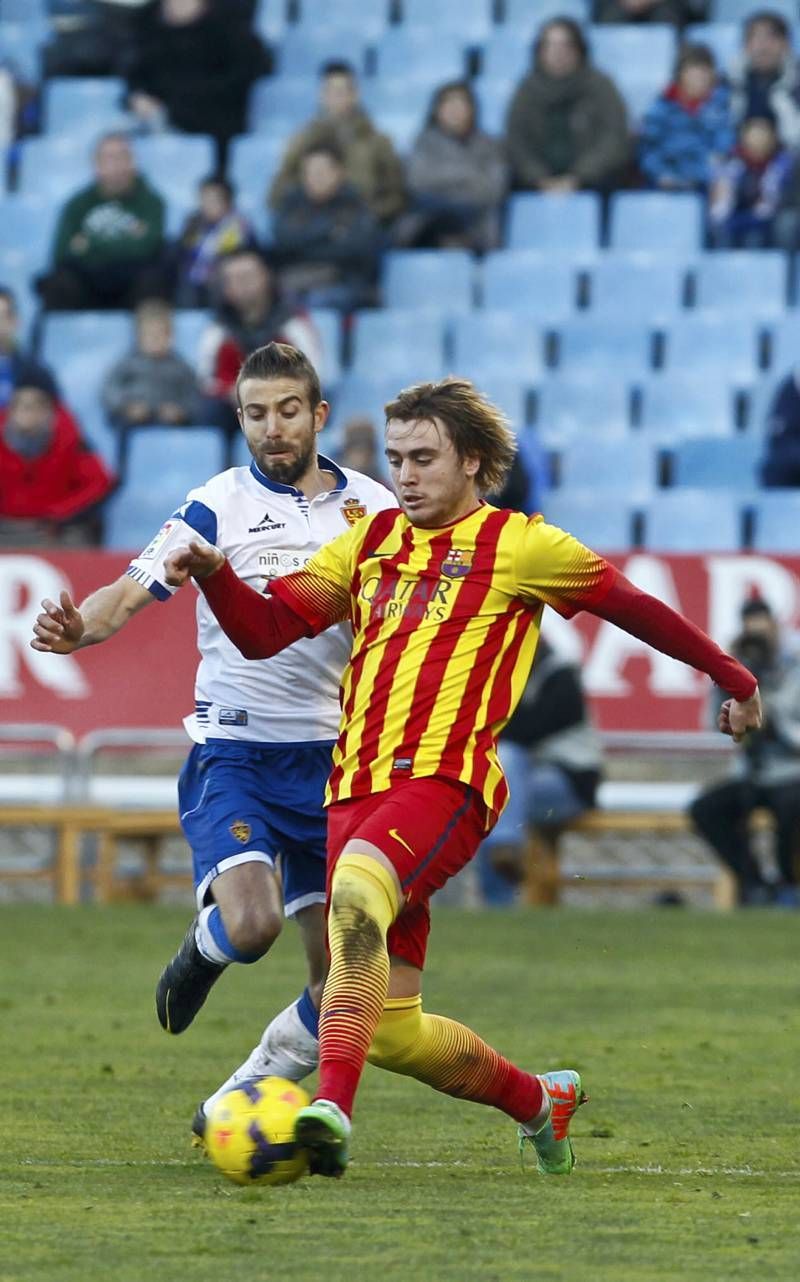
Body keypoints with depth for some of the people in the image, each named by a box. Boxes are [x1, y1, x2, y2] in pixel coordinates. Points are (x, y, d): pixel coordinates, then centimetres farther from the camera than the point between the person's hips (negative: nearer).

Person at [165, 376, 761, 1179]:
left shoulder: (518, 544, 7)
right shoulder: (370, 543, 20)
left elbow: (631, 604, 18)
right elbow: (265, 630, 16)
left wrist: (731, 678, 26)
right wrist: (213, 574, -4)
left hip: (446, 780, -6)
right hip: (355, 790, 6)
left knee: (356, 892, -37)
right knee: (391, 1030, 4)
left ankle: (332, 1110, -48)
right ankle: (538, 1101, 31)